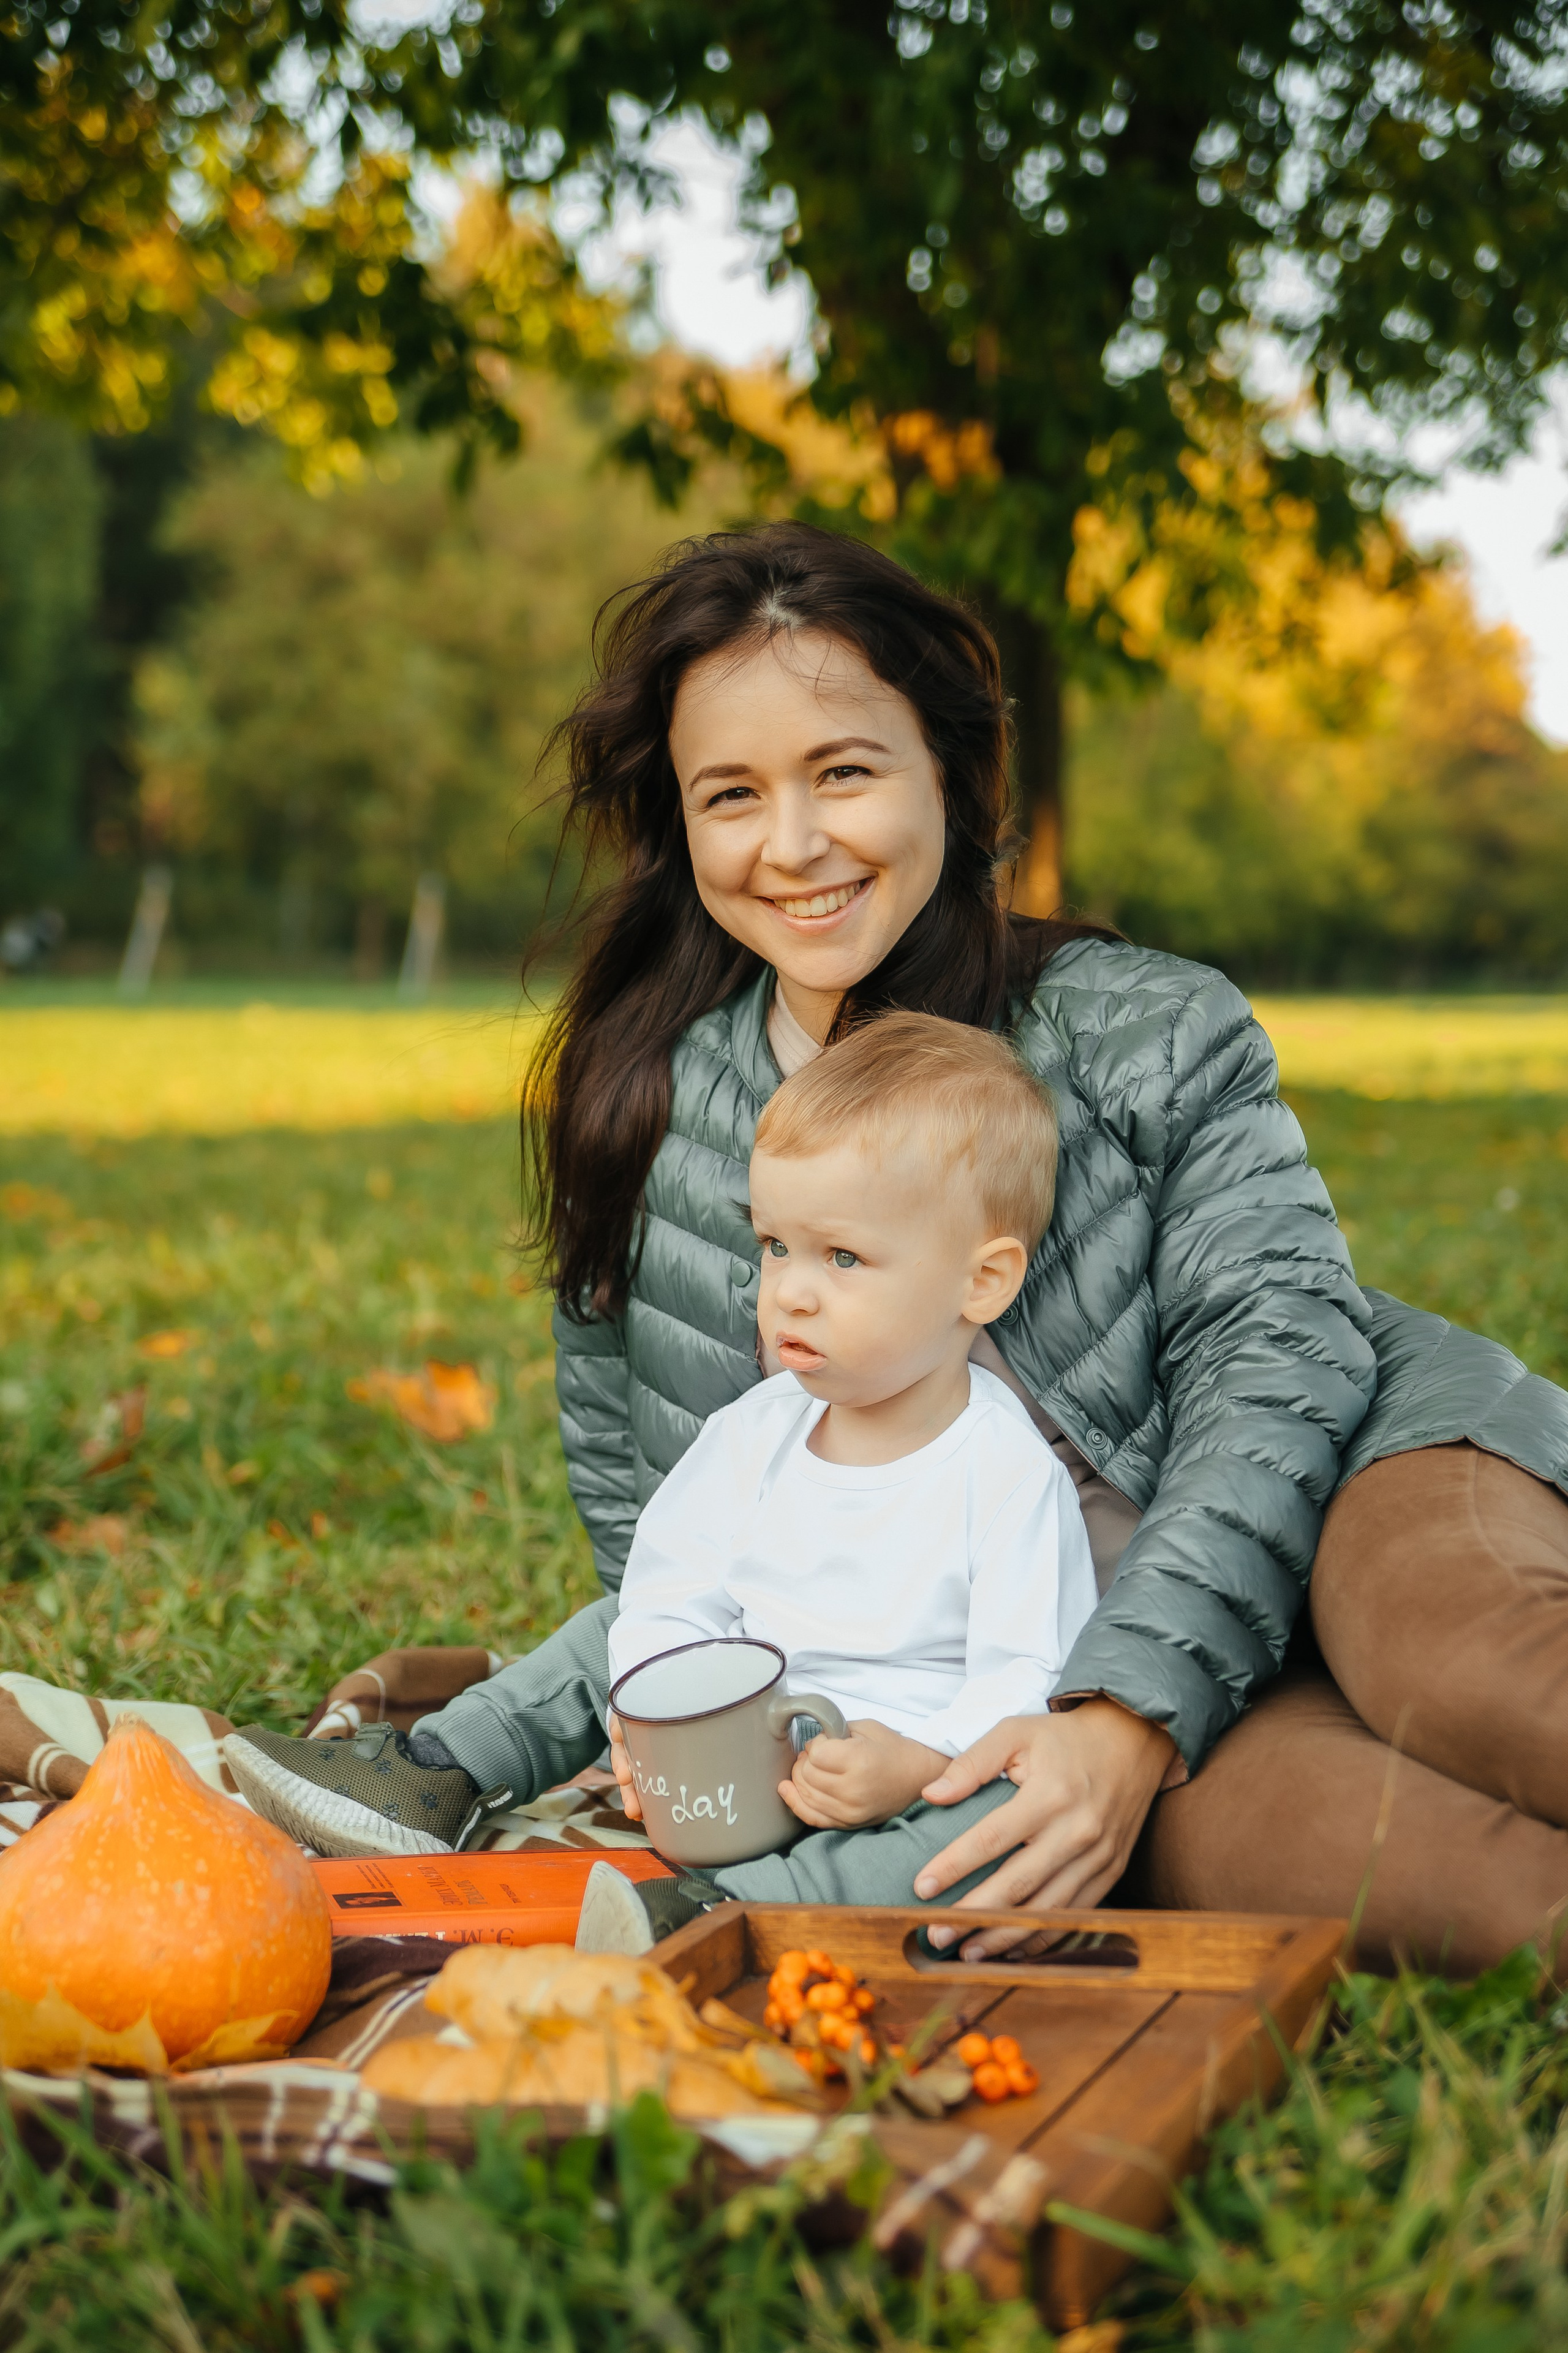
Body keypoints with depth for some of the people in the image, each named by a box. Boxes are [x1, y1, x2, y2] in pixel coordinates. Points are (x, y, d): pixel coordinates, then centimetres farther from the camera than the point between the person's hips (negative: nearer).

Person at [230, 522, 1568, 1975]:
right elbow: (640, 1509, 17)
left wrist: (1126, 1718, -24)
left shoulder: (1146, 1034, 3)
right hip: (1039, 1683, 1)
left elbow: (1276, 1344, -9)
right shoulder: (633, 1118, 10)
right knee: (1225, 1801, -35)